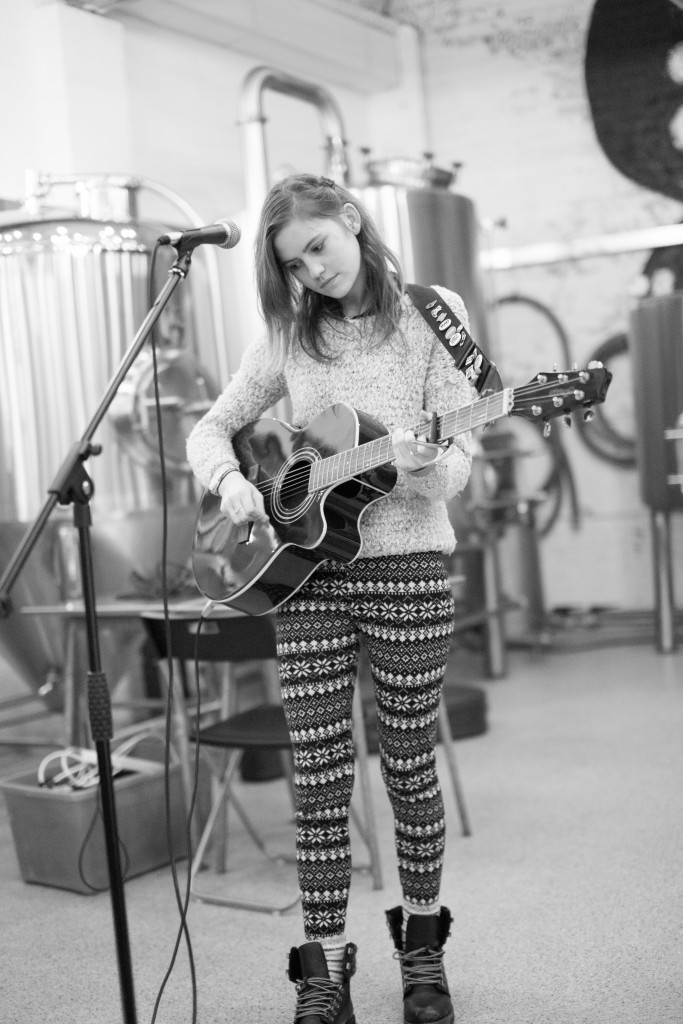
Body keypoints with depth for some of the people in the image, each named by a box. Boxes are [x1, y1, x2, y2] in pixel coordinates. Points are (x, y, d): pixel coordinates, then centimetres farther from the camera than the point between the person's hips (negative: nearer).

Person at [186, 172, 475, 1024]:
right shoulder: (289, 334, 8)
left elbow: (459, 458, -5)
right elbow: (212, 427, 13)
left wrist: (425, 467, -27)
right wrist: (230, 480, -8)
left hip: (406, 567, -2)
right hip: (305, 569, 2)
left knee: (409, 766, 8)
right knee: (318, 775, 2)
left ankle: (422, 944, 27)